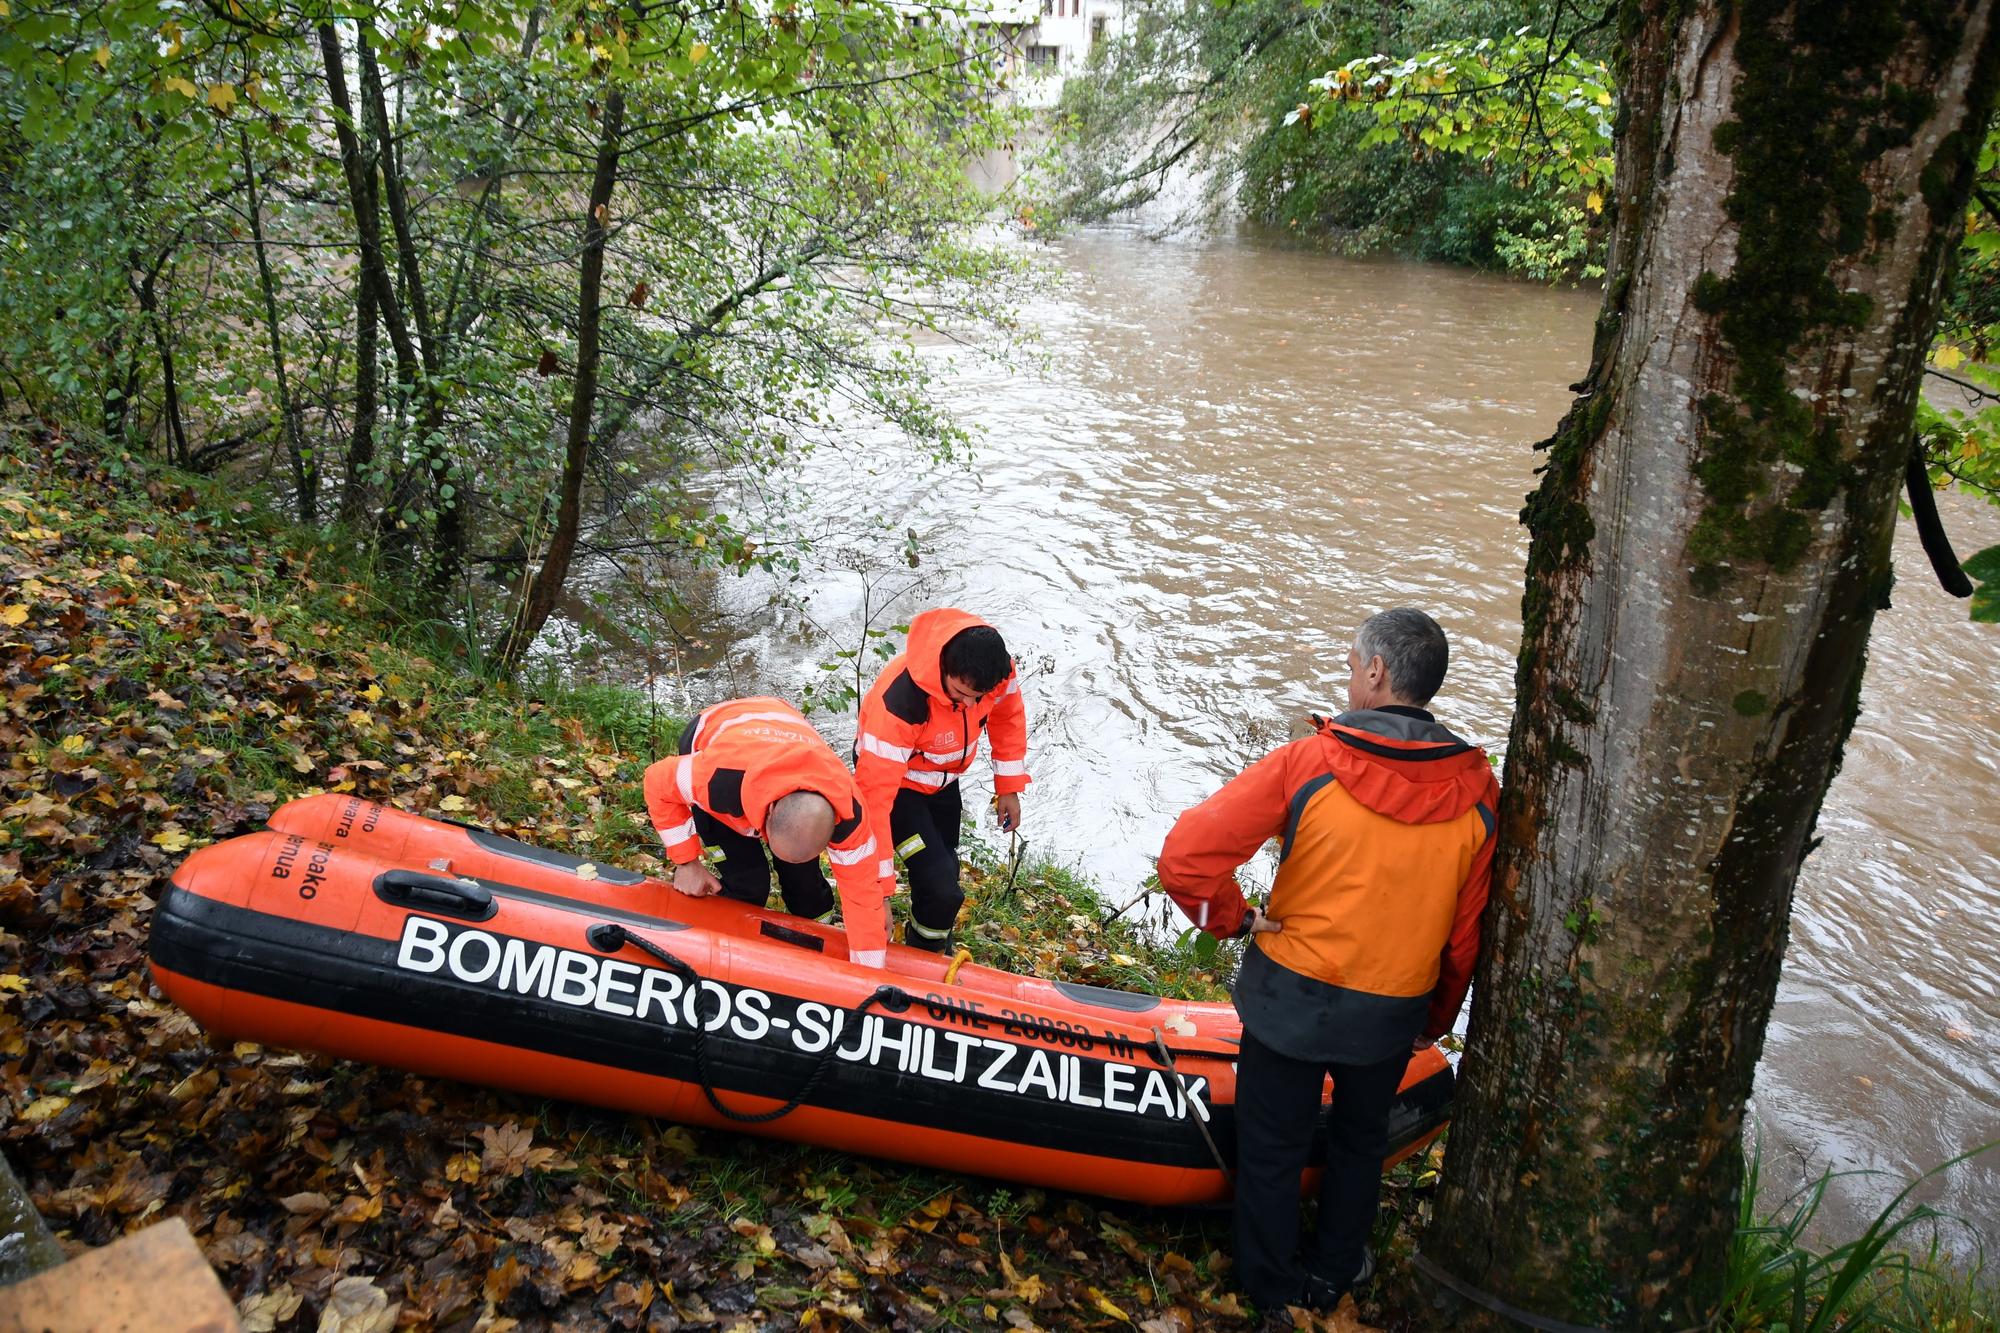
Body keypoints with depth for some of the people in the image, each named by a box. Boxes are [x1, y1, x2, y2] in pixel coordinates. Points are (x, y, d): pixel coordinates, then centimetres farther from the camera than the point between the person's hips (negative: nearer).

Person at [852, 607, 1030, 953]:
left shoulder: (997, 670, -27)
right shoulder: (900, 702, -44)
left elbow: (1008, 716, -2)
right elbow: (875, 792, -40)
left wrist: (1009, 788, 2)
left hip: (943, 778, 6)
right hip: (898, 780, -6)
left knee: (945, 875, 18)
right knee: (940, 887, -16)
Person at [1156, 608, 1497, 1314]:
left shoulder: (1306, 764, -21)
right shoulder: (1478, 790, -12)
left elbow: (1186, 856, -26)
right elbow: (1467, 933, -2)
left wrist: (1233, 917, -8)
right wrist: (1437, 1018, 14)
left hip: (1290, 997, -3)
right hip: (1393, 1014, 3)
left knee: (1272, 1145, 20)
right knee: (1360, 1139, 28)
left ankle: (1271, 1282, 39)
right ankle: (1334, 1274, 46)